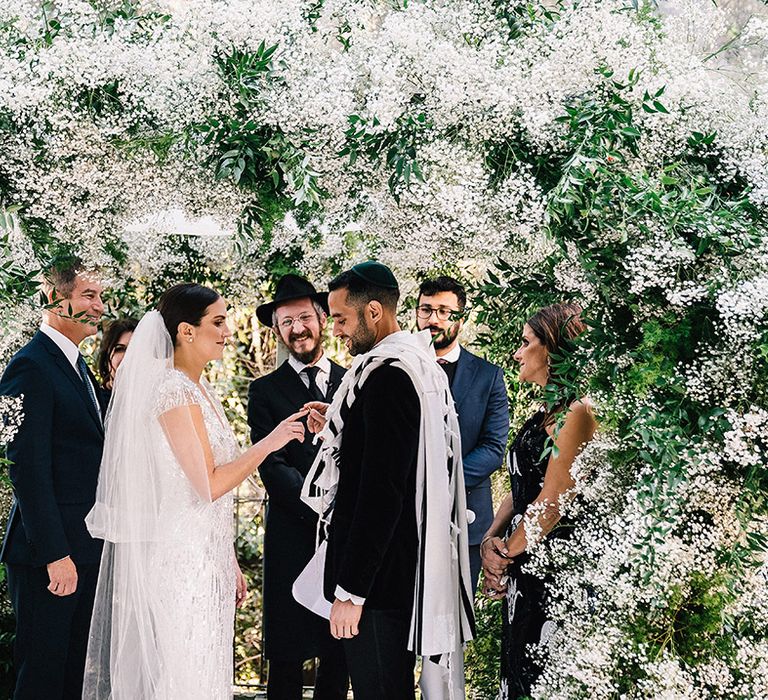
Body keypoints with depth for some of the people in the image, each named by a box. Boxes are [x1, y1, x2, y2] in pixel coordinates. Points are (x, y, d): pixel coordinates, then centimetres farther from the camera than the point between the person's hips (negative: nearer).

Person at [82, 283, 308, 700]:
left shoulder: (198, 388, 12)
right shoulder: (173, 390, -16)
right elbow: (210, 484, -20)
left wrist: (229, 563, 18)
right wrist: (270, 442, -11)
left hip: (206, 554, 9)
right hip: (181, 556, -9)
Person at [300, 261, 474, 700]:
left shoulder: (387, 375, -19)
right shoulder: (421, 365, 11)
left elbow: (381, 491, -24)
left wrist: (351, 590, -22)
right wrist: (337, 429, 10)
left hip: (378, 575, -10)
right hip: (410, 566, 10)